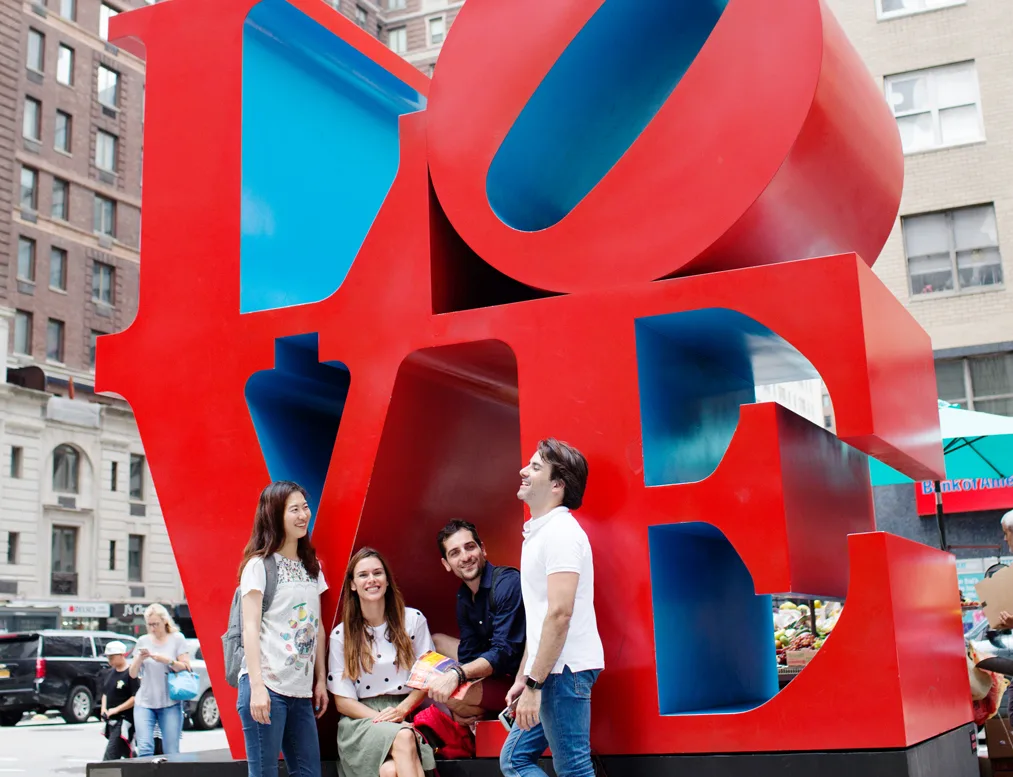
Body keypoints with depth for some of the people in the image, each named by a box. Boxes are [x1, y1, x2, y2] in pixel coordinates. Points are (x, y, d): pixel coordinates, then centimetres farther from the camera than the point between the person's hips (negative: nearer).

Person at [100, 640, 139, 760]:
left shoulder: (131, 673, -14)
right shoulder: (109, 673, 13)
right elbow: (105, 693, 23)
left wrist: (116, 709, -18)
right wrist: (103, 709, 6)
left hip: (124, 720, -8)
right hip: (111, 721, 8)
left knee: (110, 756, -13)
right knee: (127, 753, 16)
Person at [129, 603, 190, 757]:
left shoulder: (177, 639, 4)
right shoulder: (143, 641, 11)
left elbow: (186, 668, -2)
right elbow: (133, 674, 11)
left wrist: (168, 661, -17)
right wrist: (139, 659, -8)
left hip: (170, 704, -2)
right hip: (144, 703, 2)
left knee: (171, 752, -6)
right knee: (144, 748, -12)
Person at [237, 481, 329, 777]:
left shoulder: (311, 567, 16)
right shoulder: (259, 565, -3)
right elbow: (250, 628, -9)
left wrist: (320, 680, 11)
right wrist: (257, 685, -17)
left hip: (301, 691, 6)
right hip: (267, 686, -6)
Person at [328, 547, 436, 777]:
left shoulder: (413, 620, 5)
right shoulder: (340, 635, 3)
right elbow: (342, 700, 2)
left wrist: (401, 710, -11)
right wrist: (381, 718, -14)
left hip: (405, 716, 1)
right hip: (361, 719, -1)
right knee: (403, 738, -34)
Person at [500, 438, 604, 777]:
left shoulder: (559, 531, -14)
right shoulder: (538, 532, 16)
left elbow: (560, 613, -22)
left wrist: (534, 684, -22)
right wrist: (523, 677, 18)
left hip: (563, 670, -10)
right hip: (549, 672, 10)